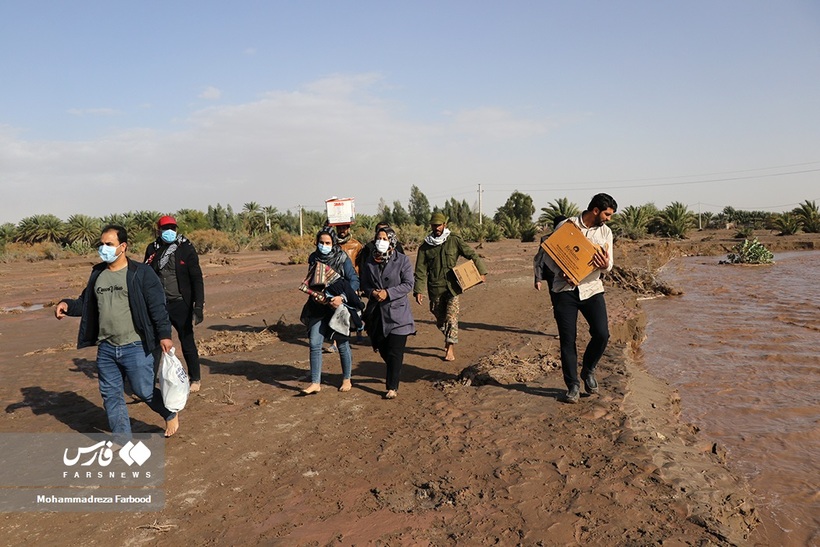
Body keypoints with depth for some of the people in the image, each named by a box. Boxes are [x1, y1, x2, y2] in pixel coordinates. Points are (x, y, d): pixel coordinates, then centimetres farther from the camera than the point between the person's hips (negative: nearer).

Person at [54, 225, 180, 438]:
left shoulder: (140, 273, -8)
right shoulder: (98, 274, 10)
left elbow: (157, 307, -11)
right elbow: (85, 303, 18)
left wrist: (164, 335, -18)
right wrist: (67, 305, -2)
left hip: (135, 347, -6)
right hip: (106, 348, 6)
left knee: (144, 391, 1)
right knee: (111, 395, 11)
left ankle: (171, 414, 28)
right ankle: (121, 438, 25)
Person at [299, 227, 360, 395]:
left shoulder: (342, 258, -11)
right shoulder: (313, 258, 2)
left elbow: (354, 280, -15)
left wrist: (342, 297, -28)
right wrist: (315, 294, -8)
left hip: (339, 306, -4)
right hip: (319, 307, 4)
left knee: (342, 344, 7)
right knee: (315, 344, -2)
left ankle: (347, 379, 24)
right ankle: (315, 383, 6)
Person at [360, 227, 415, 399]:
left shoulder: (402, 260, -6)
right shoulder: (370, 261, 6)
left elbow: (408, 284, -10)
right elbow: (364, 283, 10)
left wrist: (388, 293, -20)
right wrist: (372, 293, -12)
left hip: (397, 312, -4)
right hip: (377, 312, 5)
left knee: (395, 351, -4)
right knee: (382, 349, 15)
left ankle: (392, 387, 4)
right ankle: (393, 374, 42)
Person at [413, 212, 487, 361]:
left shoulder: (454, 241, 0)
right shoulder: (425, 247, 3)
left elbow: (472, 254, 5)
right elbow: (420, 271, 2)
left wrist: (481, 272, -3)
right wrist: (418, 290, -5)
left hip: (452, 287, -2)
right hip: (435, 289, 2)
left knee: (451, 318, -10)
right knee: (440, 320, 10)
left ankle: (450, 349, -6)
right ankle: (449, 340, 35)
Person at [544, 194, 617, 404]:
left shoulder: (605, 232, 8)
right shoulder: (566, 226, -3)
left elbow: (609, 264, 6)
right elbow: (549, 254, 0)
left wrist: (605, 265, -19)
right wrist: (560, 272, -18)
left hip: (592, 288, 3)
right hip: (565, 289, -3)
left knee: (602, 334, -9)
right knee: (567, 339, -1)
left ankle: (588, 370, 20)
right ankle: (573, 385, 13)